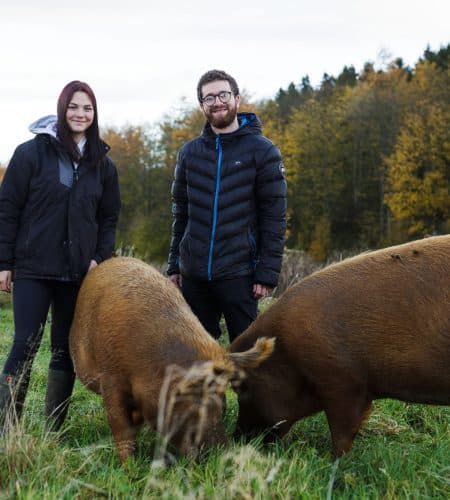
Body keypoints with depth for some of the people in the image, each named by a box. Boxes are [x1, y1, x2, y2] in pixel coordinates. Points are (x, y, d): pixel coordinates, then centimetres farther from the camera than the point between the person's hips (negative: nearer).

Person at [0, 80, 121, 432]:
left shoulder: (102, 164, 9)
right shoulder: (32, 152, -3)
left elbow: (109, 217, 14)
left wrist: (100, 257, -1)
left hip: (78, 272, 4)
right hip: (33, 269, -4)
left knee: (66, 349, 7)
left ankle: (54, 430, 16)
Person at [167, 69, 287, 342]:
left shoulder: (262, 151, -3)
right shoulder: (190, 152, 10)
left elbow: (275, 217, -6)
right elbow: (181, 214, 14)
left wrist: (268, 273, -11)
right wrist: (174, 265, 10)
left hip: (238, 275, -4)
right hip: (193, 275, 4)